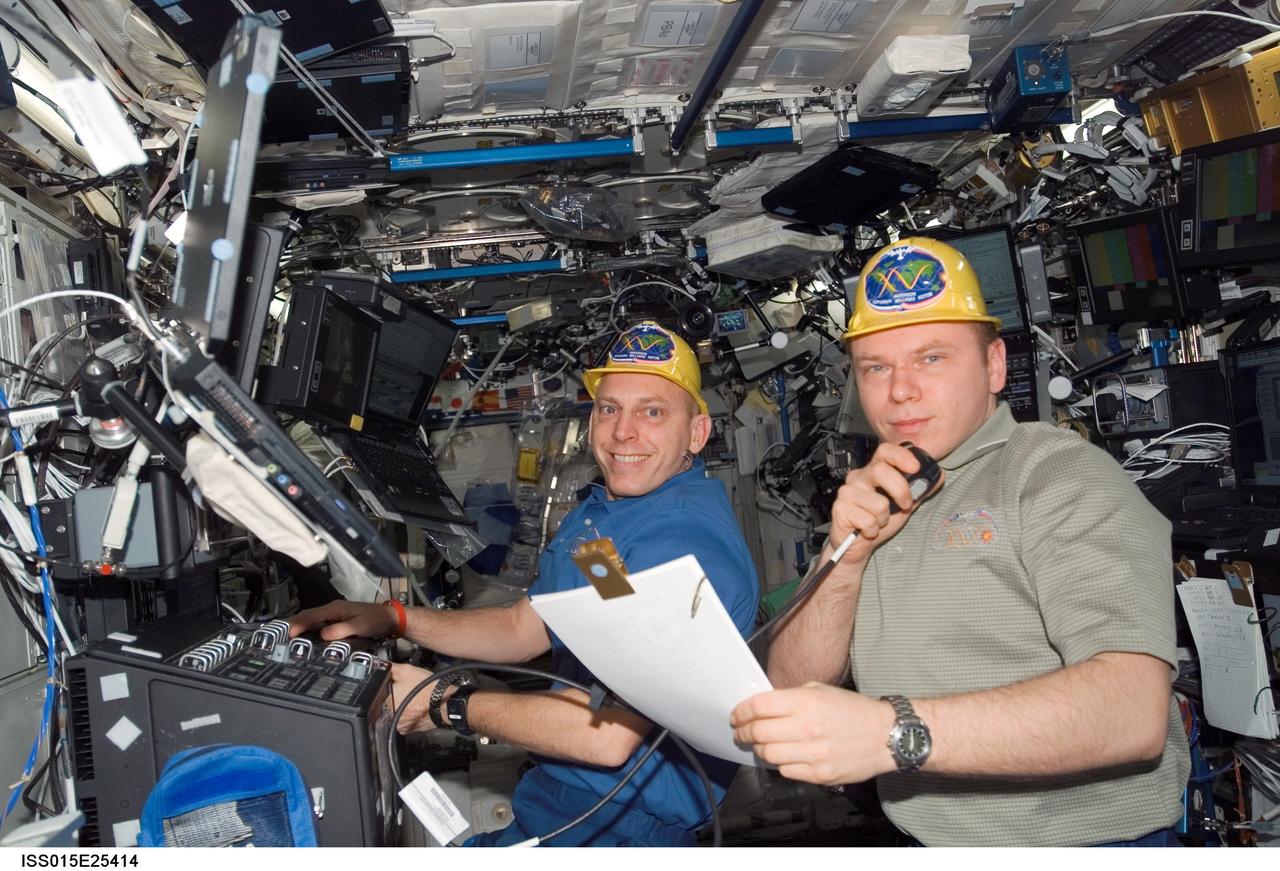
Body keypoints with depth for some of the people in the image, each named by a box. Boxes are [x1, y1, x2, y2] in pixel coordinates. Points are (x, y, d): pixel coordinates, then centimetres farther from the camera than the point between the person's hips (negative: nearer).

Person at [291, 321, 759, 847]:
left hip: (621, 821, -9)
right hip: (564, 784, 9)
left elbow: (610, 735, -32)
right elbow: (523, 629, 14)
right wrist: (395, 619, 0)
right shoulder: (602, 510, 8)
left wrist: (445, 704, -19)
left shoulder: (683, 539, -27)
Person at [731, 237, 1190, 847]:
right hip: (930, 842, 4)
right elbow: (793, 689, 5)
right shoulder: (878, 508, 11)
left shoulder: (1063, 475, -6)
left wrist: (893, 731, -31)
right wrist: (847, 557, -9)